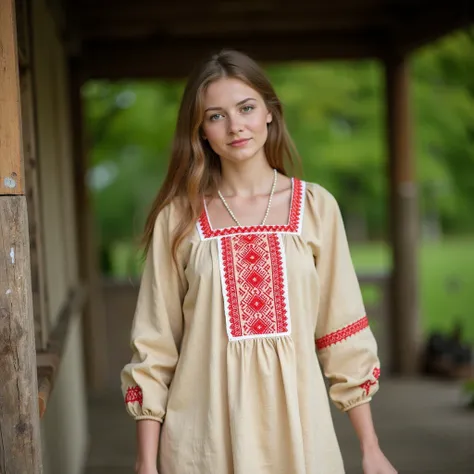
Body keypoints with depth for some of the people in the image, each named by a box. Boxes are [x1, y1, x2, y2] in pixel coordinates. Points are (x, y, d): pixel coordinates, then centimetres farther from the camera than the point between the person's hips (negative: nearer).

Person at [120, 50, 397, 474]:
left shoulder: (316, 207, 0)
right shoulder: (178, 218, -2)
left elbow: (345, 337, 3)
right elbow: (154, 348, 0)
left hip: (296, 424, 1)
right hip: (205, 436, 0)